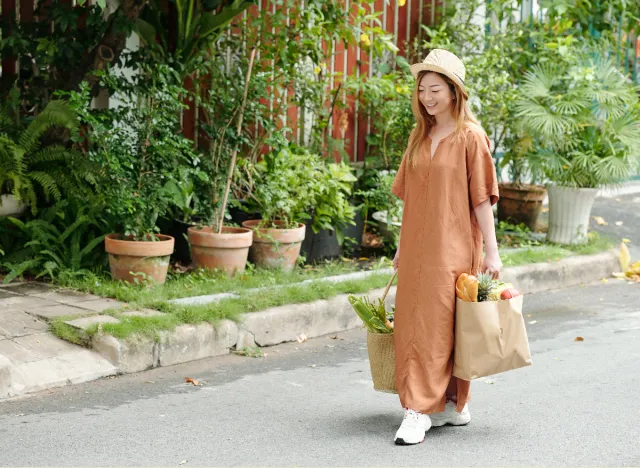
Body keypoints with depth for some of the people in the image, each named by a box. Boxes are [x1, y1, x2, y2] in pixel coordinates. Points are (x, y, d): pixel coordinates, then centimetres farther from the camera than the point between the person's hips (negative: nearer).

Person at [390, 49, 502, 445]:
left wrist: (491, 251, -10)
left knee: (437, 328, -7)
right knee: (412, 328, 7)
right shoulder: (419, 137, 12)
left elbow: (482, 199, -7)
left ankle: (421, 412, -5)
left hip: (452, 249, -6)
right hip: (417, 249, 7)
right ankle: (450, 406, 17)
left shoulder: (470, 137, -6)